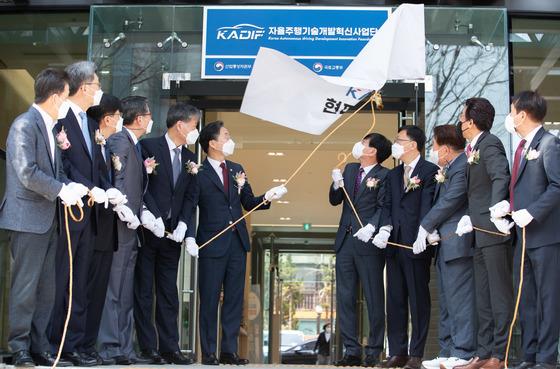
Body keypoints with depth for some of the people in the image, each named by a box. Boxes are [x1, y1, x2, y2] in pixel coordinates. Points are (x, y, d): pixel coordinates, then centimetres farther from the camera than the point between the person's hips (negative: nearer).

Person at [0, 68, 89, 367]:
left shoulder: (51, 126, 15)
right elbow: (28, 173, -19)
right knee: (25, 287, -3)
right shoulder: (25, 125, -12)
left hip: (49, 219, 9)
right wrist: (63, 190, -14)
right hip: (28, 218, -9)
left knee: (46, 289, 10)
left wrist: (73, 187, -2)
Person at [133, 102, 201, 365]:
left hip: (172, 233, 6)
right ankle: (148, 347, 4)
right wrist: (154, 218, -16)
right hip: (148, 230, -6)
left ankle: (169, 347, 10)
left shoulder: (189, 158, 14)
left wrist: (183, 224, -6)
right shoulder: (149, 146, -4)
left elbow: (189, 196, 9)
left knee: (169, 293, 7)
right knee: (144, 292, 1)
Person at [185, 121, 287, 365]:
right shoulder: (199, 173, -5)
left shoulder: (236, 170, 13)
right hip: (212, 244, -6)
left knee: (234, 299, 7)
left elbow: (248, 203, 13)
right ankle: (208, 353, 8)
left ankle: (229, 351, 14)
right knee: (209, 299, 1)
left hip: (237, 243, 6)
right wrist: (190, 237, -19)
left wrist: (267, 197, -6)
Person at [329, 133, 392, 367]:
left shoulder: (384, 176, -5)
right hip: (345, 242, 7)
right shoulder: (350, 169, 15)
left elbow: (383, 207, -13)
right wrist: (337, 184, -4)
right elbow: (334, 201, 14)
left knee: (374, 299, 1)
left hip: (368, 243, -7)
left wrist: (371, 227, -27)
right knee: (345, 298, 7)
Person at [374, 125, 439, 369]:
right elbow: (388, 206, 12)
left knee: (418, 299, -1)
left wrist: (422, 235, -22)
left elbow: (427, 205, -12)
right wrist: (385, 228, -5)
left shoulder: (429, 171, -3)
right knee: (395, 300, 8)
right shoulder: (393, 175, 20)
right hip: (394, 244, 7)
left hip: (416, 245, -7)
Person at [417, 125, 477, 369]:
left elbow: (451, 200, -16)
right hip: (444, 244, 11)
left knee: (459, 299, -9)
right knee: (446, 302, 13)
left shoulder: (463, 166, -12)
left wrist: (425, 226, -7)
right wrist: (431, 230, 4)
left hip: (457, 243, -11)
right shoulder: (446, 169, 20)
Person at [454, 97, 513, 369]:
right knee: (483, 297, 12)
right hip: (480, 233, 10)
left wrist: (496, 212, -35)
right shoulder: (473, 149, 19)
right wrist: (470, 218, 9)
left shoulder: (490, 144, -9)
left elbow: (501, 178, -24)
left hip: (494, 231, -10)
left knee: (500, 294, -5)